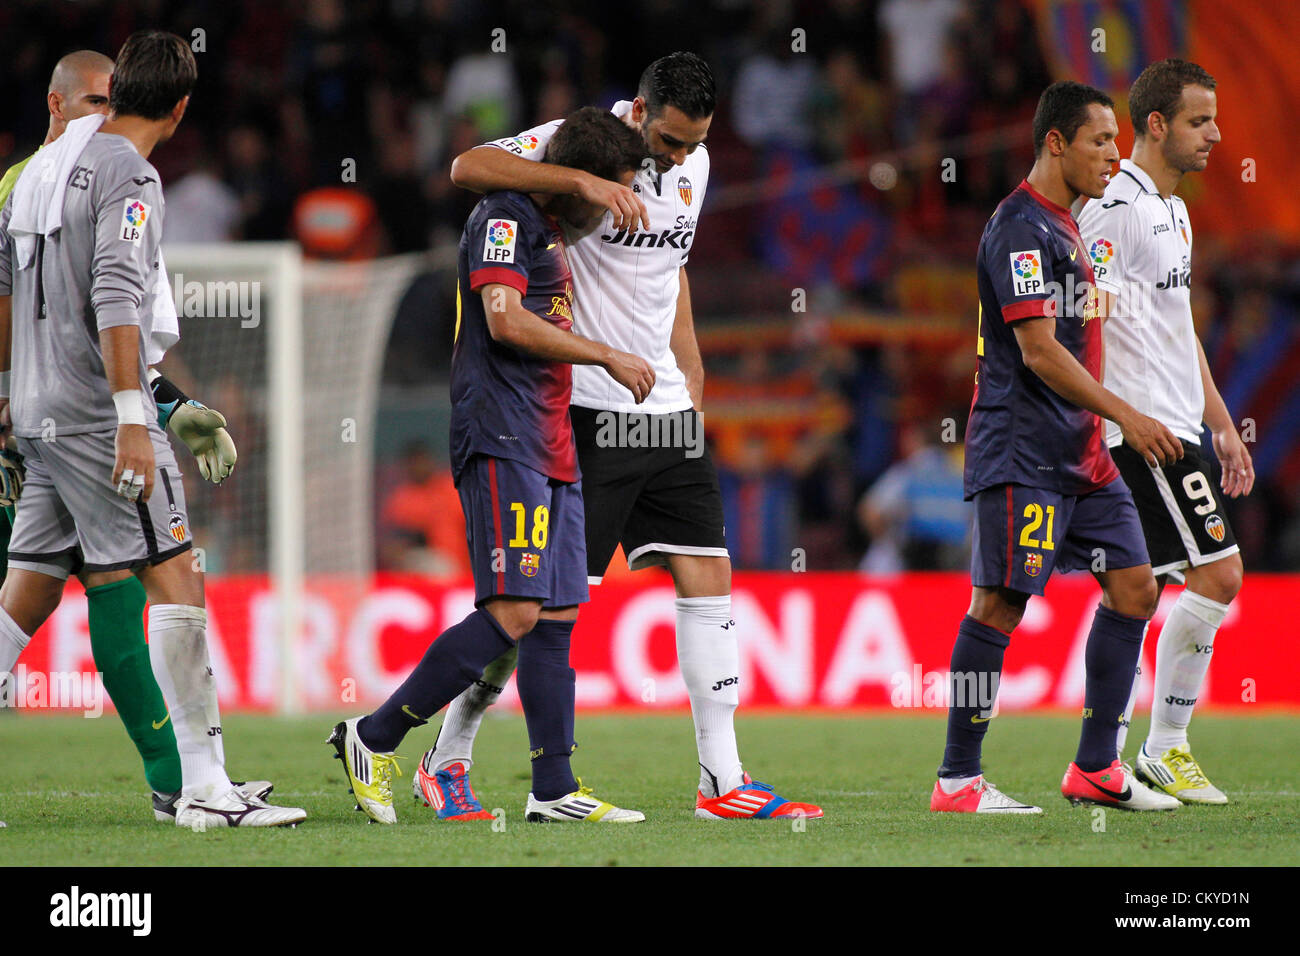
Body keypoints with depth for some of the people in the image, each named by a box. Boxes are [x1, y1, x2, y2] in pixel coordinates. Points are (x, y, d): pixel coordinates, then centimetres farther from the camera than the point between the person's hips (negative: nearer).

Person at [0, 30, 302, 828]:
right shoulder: (130, 177, -11)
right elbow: (115, 298, -21)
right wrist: (131, 419, -23)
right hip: (95, 410, -9)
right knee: (175, 578, -8)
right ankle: (205, 787, -12)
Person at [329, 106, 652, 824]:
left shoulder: (552, 234, 23)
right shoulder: (504, 217, -7)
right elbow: (504, 320, -18)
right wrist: (607, 356, -13)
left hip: (550, 450, 10)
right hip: (501, 440, -10)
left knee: (556, 616, 5)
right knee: (514, 611, -17)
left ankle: (553, 790, 5)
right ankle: (374, 739, -9)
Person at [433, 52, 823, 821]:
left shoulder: (694, 164, 10)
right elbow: (468, 168, -25)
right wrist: (583, 182, -34)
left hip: (667, 411, 7)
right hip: (585, 411, -7)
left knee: (709, 578, 1)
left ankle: (723, 781, 3)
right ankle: (446, 760, 9)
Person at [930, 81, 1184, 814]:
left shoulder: (1064, 226, 18)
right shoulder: (1020, 227, -13)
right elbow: (1038, 348, -20)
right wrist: (1125, 415, -21)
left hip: (1080, 452, 10)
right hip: (1022, 456, -10)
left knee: (1135, 588, 7)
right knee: (1000, 603, -9)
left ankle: (1096, 769, 12)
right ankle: (958, 781, -5)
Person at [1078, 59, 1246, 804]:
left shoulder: (1174, 212, 19)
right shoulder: (1116, 207, -13)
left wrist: (1223, 426, 25)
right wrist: (1106, 425, -23)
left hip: (1180, 427, 10)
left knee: (1132, 593, 7)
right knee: (1218, 574, -11)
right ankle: (1165, 748, -2)